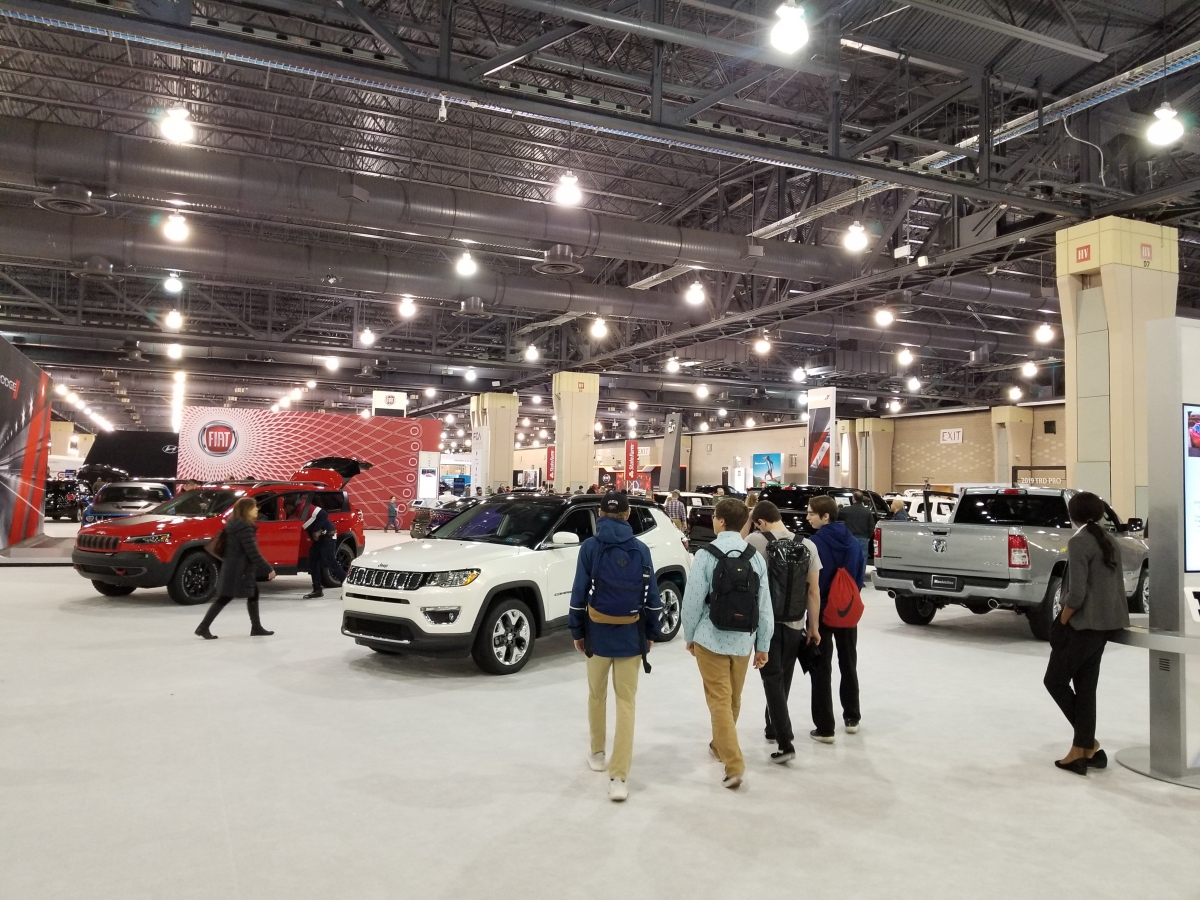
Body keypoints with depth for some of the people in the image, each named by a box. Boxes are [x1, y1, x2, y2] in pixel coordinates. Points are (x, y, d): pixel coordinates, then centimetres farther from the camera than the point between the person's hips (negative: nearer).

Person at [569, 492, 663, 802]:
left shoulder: (590, 546, -4)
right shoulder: (641, 550, 0)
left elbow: (579, 592, -6)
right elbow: (652, 596, 1)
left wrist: (576, 630, 3)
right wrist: (651, 633, 11)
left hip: (598, 634, 0)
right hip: (630, 636, 0)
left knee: (597, 696, 19)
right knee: (626, 703, 1)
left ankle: (597, 754, 35)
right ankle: (618, 776, -5)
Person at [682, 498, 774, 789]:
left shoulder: (706, 555, -13)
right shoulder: (755, 557, -1)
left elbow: (693, 600, -12)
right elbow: (765, 605, 0)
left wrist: (689, 635, 3)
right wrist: (763, 644, 8)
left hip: (711, 638, -5)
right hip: (743, 640, 5)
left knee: (719, 701, 1)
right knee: (733, 699, 20)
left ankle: (734, 764, -5)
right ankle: (721, 745, 40)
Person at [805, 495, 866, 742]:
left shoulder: (816, 542, -19)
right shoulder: (853, 542, 1)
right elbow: (861, 575, 7)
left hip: (821, 611, -6)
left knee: (821, 669, 2)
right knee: (848, 664, 21)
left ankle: (824, 728, 3)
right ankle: (852, 718, 32)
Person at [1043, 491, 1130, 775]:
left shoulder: (1078, 542, -15)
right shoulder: (1109, 542, 11)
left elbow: (1076, 593, -20)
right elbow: (1115, 586, 14)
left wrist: (1060, 624, -10)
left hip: (1084, 624, -8)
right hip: (1103, 624, 9)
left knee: (1055, 680, 4)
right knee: (1086, 686, 11)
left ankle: (1088, 746, 7)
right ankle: (1082, 749, 13)